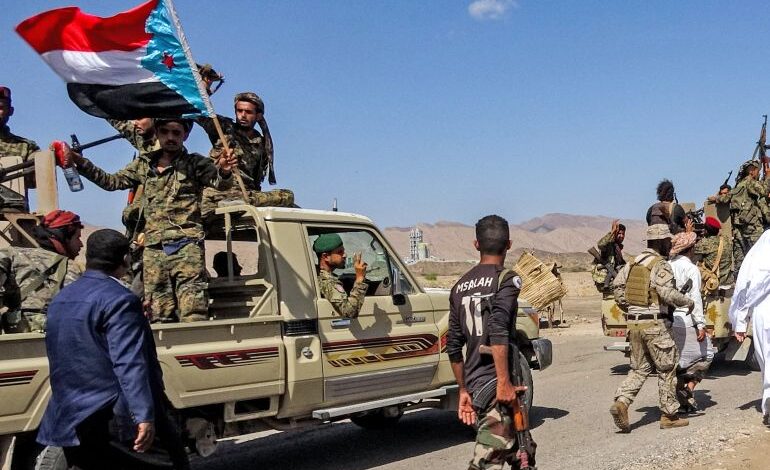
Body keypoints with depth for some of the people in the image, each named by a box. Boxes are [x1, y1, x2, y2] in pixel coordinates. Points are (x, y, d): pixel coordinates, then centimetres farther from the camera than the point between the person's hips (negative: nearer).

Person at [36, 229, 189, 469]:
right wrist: (145, 416, -26)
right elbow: (130, 364, -24)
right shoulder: (117, 299, -15)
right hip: (110, 421, -9)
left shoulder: (61, 298, 14)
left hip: (67, 420, 9)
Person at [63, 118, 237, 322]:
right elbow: (111, 181, 23)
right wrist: (80, 161, 14)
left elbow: (221, 183, -9)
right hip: (153, 248, 5)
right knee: (160, 316, 6)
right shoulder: (144, 166, 17)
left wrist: (223, 171, -32)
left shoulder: (194, 163, 3)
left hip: (186, 245, -5)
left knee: (193, 316, -13)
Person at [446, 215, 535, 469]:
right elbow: (497, 331, -22)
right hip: (496, 389, -7)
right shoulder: (506, 279, -7)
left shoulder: (460, 286, 13)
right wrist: (504, 382, -22)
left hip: (473, 388, 7)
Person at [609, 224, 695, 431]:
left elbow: (617, 285, 10)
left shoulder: (633, 263, 11)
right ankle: (669, 416, 15)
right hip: (655, 325, -7)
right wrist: (689, 302, -7)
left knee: (639, 368, 15)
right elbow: (668, 293, -23)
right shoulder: (661, 265, -12)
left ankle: (621, 402, -5)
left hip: (634, 323, 7)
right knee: (666, 369, 8)